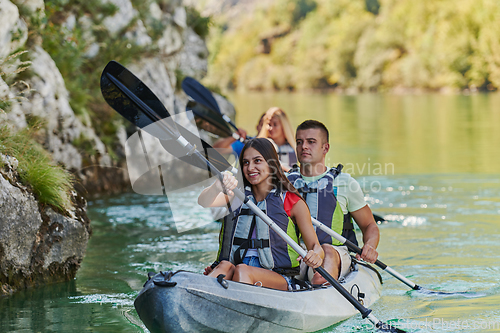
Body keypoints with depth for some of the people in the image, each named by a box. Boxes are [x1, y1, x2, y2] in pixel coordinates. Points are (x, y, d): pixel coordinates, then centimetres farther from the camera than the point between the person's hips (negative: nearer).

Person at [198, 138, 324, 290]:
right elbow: (204, 202, -6)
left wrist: (315, 256, -25)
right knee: (225, 266, -32)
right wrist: (219, 185, -30)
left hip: (280, 278, -3)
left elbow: (315, 246, 1)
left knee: (242, 270, -34)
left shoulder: (293, 202, 3)